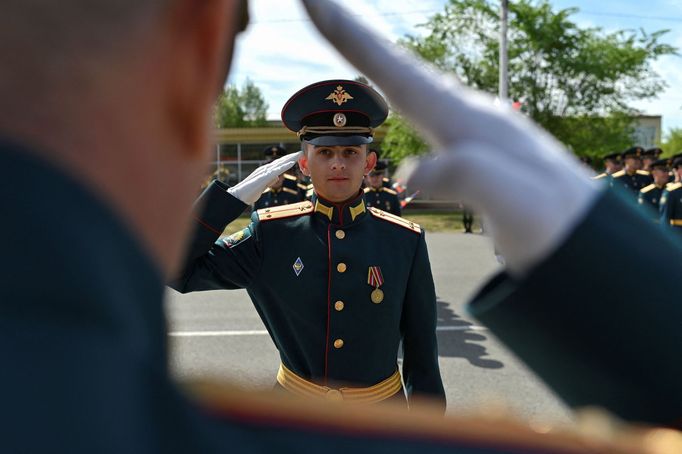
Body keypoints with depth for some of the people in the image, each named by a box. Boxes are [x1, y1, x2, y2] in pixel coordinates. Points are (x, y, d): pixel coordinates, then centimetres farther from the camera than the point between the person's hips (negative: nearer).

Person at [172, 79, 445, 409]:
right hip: (296, 400, 1)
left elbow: (422, 346, -3)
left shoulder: (404, 242, -10)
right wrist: (237, 195, -17)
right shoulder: (271, 234, -9)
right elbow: (178, 269, -12)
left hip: (382, 403, 0)